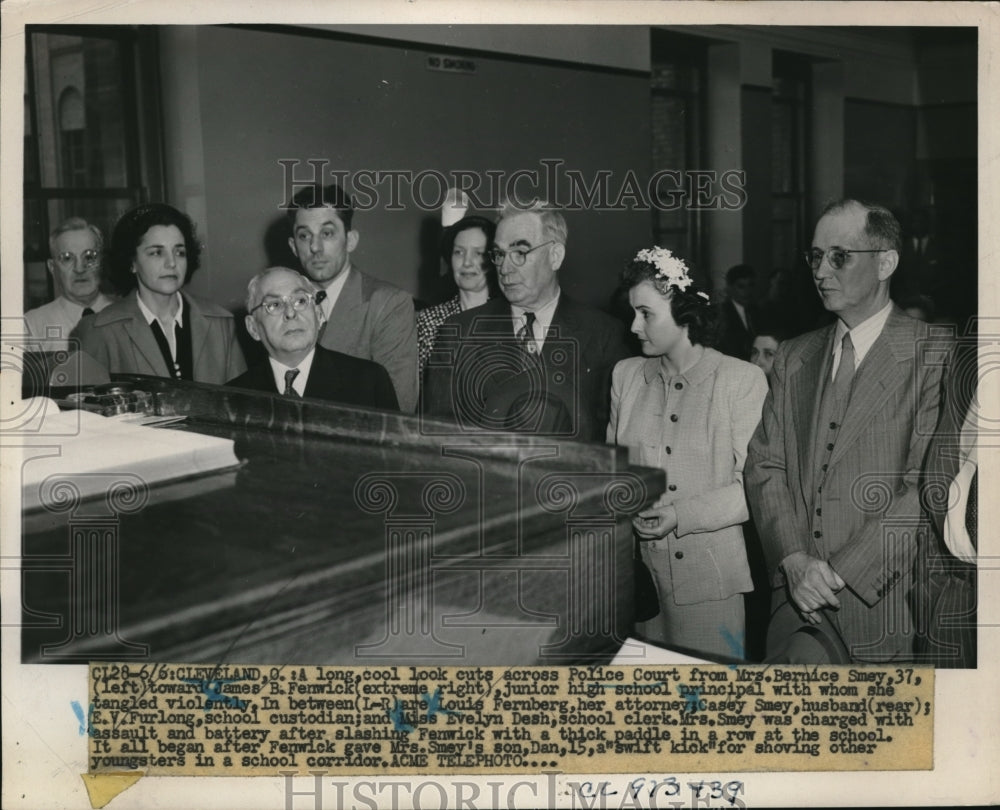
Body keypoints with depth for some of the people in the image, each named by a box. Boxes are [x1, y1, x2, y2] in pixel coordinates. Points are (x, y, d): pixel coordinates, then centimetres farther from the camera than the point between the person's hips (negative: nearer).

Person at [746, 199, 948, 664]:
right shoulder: (793, 358, 12)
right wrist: (795, 560, -9)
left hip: (886, 606, -3)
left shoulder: (935, 356, -5)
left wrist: (841, 572, -15)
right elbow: (765, 466, 6)